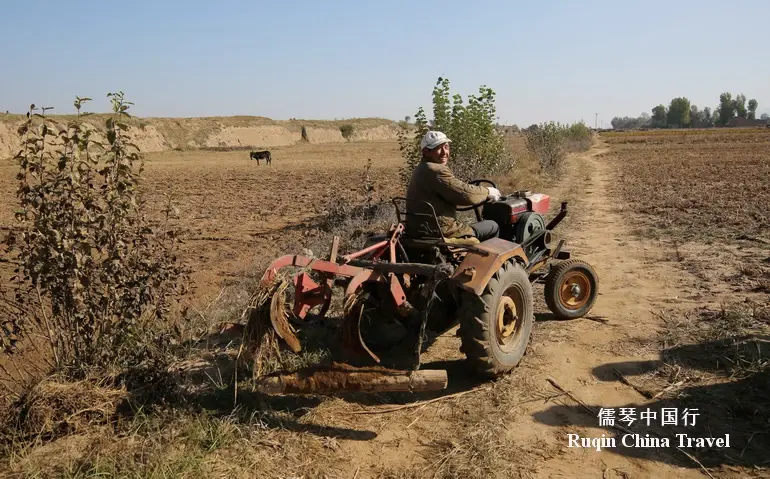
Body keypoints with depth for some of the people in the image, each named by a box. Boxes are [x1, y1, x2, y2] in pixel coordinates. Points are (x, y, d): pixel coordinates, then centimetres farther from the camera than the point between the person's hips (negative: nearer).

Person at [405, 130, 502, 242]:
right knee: (493, 227, 5)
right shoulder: (436, 171, -20)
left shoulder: (421, 169, 13)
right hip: (440, 234, -10)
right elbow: (466, 194, -22)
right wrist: (487, 191, -3)